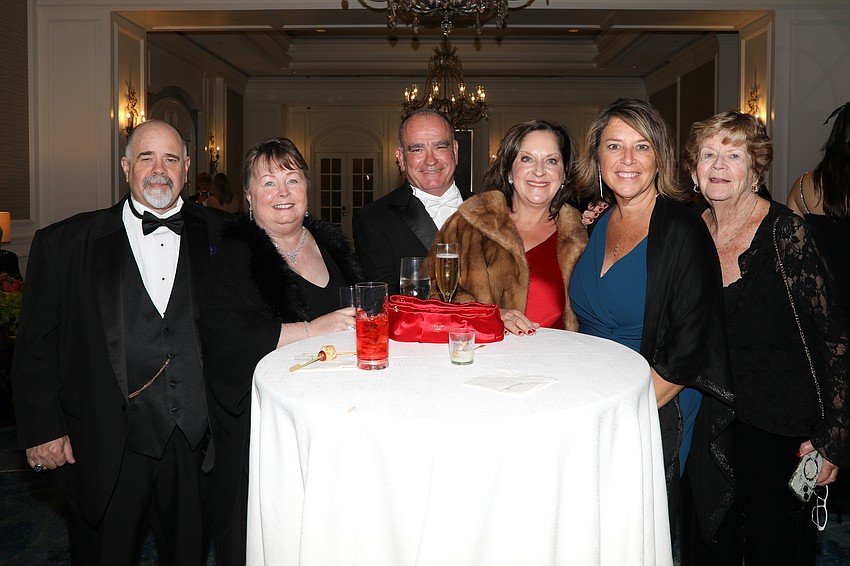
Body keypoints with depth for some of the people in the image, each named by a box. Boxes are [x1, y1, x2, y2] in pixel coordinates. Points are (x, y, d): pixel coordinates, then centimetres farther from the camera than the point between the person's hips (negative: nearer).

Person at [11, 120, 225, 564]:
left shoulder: (219, 237, 3)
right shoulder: (63, 244, 0)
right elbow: (36, 346, 1)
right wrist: (42, 428, -4)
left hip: (197, 440, 1)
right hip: (105, 447, -1)